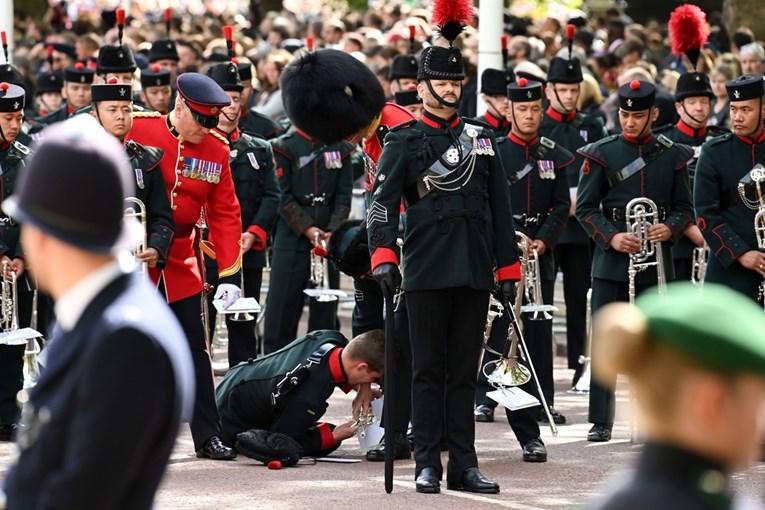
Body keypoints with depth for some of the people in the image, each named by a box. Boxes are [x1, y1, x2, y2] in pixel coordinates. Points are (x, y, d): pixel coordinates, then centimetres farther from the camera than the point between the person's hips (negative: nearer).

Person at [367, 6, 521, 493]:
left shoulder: (482, 138, 11)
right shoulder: (405, 142, 2)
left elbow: (500, 208, 13)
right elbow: (383, 202, -7)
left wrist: (509, 266, 9)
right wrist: (383, 256, -20)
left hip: (474, 271, 3)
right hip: (427, 272, -3)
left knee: (464, 372, 7)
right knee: (429, 371, 1)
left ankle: (464, 465, 10)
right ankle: (428, 465, 4)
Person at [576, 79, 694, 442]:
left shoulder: (673, 156, 7)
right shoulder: (601, 154, 2)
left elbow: (684, 207, 10)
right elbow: (585, 208, 0)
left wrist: (670, 228, -11)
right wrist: (611, 237, -15)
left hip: (657, 260, 1)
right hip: (612, 261, -1)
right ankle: (601, 421, 1)